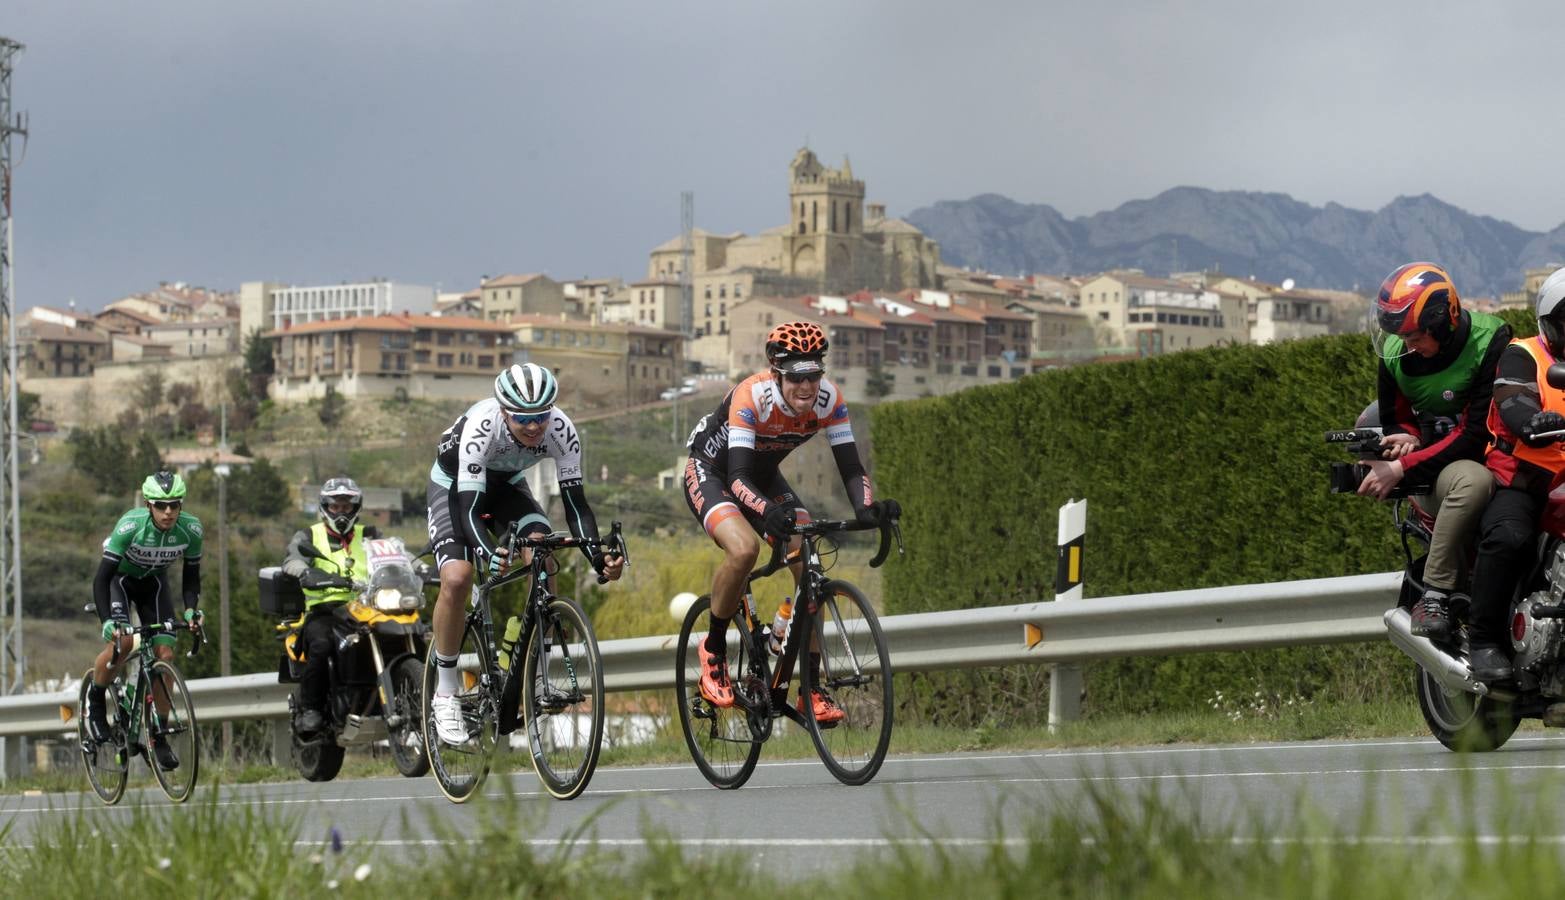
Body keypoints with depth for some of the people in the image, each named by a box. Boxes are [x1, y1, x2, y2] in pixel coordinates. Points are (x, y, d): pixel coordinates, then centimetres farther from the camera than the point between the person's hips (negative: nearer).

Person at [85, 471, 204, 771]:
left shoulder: (191, 530, -24)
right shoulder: (131, 526, -35)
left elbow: (191, 576, -9)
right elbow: (101, 577, -32)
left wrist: (191, 610, -27)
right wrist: (107, 621, -43)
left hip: (154, 581, 3)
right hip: (121, 577, -3)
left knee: (165, 654, -11)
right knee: (122, 642, -28)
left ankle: (159, 738, -2)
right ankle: (95, 699, 0)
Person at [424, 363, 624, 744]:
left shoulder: (561, 431, -29)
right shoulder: (481, 428, -39)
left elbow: (575, 501, -26)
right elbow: (469, 507, -42)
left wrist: (596, 554, -43)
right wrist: (487, 553, -60)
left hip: (506, 484, 3)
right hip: (454, 485, -3)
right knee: (457, 579, -24)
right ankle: (445, 694, -9)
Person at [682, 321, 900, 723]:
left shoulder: (828, 399, -21)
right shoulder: (751, 397, -35)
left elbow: (851, 468, -21)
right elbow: (737, 477, -41)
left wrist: (866, 506, -43)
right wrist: (768, 511, -61)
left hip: (764, 477, 5)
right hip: (710, 472, -5)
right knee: (744, 548, -34)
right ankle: (713, 650, -10)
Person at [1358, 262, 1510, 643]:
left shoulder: (1490, 342, -14)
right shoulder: (1395, 353, 3)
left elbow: (1477, 435, -19)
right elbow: (1395, 419, 17)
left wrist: (1403, 469, -21)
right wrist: (1406, 439, -11)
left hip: (1489, 457, -1)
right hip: (1432, 472, 1)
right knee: (1472, 481, -37)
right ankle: (1436, 596, -35)